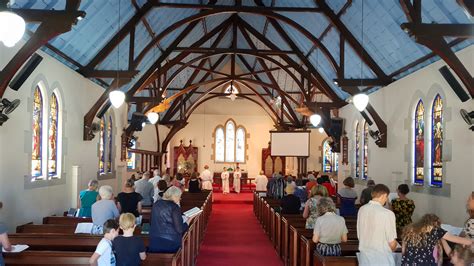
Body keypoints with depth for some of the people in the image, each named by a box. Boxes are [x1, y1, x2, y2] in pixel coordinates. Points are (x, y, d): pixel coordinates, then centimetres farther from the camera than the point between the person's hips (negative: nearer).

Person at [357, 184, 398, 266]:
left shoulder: (362, 209, -2)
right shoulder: (388, 213, -19)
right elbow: (392, 243, -12)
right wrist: (391, 249, 10)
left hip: (364, 257, 5)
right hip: (382, 259, -5)